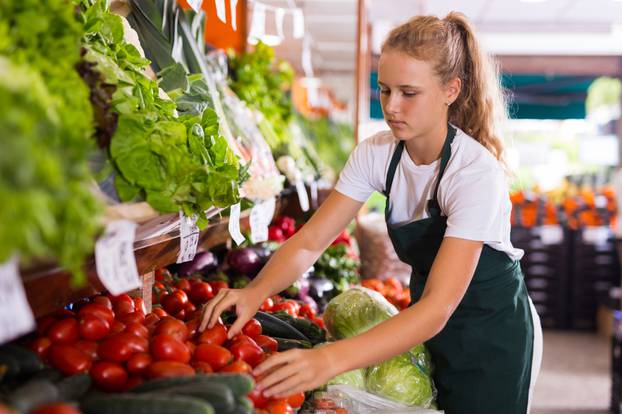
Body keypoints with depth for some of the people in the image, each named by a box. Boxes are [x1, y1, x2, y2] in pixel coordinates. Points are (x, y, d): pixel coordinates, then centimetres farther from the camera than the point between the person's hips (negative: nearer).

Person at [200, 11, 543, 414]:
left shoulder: (475, 172, -30)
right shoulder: (377, 153, -11)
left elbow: (437, 308, -37)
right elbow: (310, 241, -13)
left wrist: (331, 359, -49)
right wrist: (256, 292, -34)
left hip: (491, 335, -5)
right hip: (432, 327, 5)